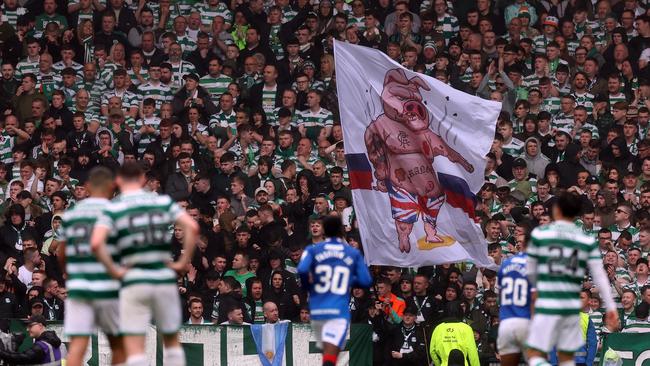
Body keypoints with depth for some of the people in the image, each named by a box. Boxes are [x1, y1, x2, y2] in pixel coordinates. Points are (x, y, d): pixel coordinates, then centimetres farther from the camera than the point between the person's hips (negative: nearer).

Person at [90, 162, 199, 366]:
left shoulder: (112, 209, 0)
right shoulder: (164, 202, 6)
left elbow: (96, 243, -17)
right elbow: (192, 227, -7)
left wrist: (113, 271, -5)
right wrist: (184, 262, 0)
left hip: (133, 283, -2)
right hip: (165, 280, 2)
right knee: (172, 341, 20)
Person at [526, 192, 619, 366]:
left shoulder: (539, 234, -2)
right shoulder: (587, 241, 4)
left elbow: (531, 271, 8)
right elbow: (600, 276, -1)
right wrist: (611, 307, 2)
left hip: (547, 306, -3)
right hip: (572, 306, 3)